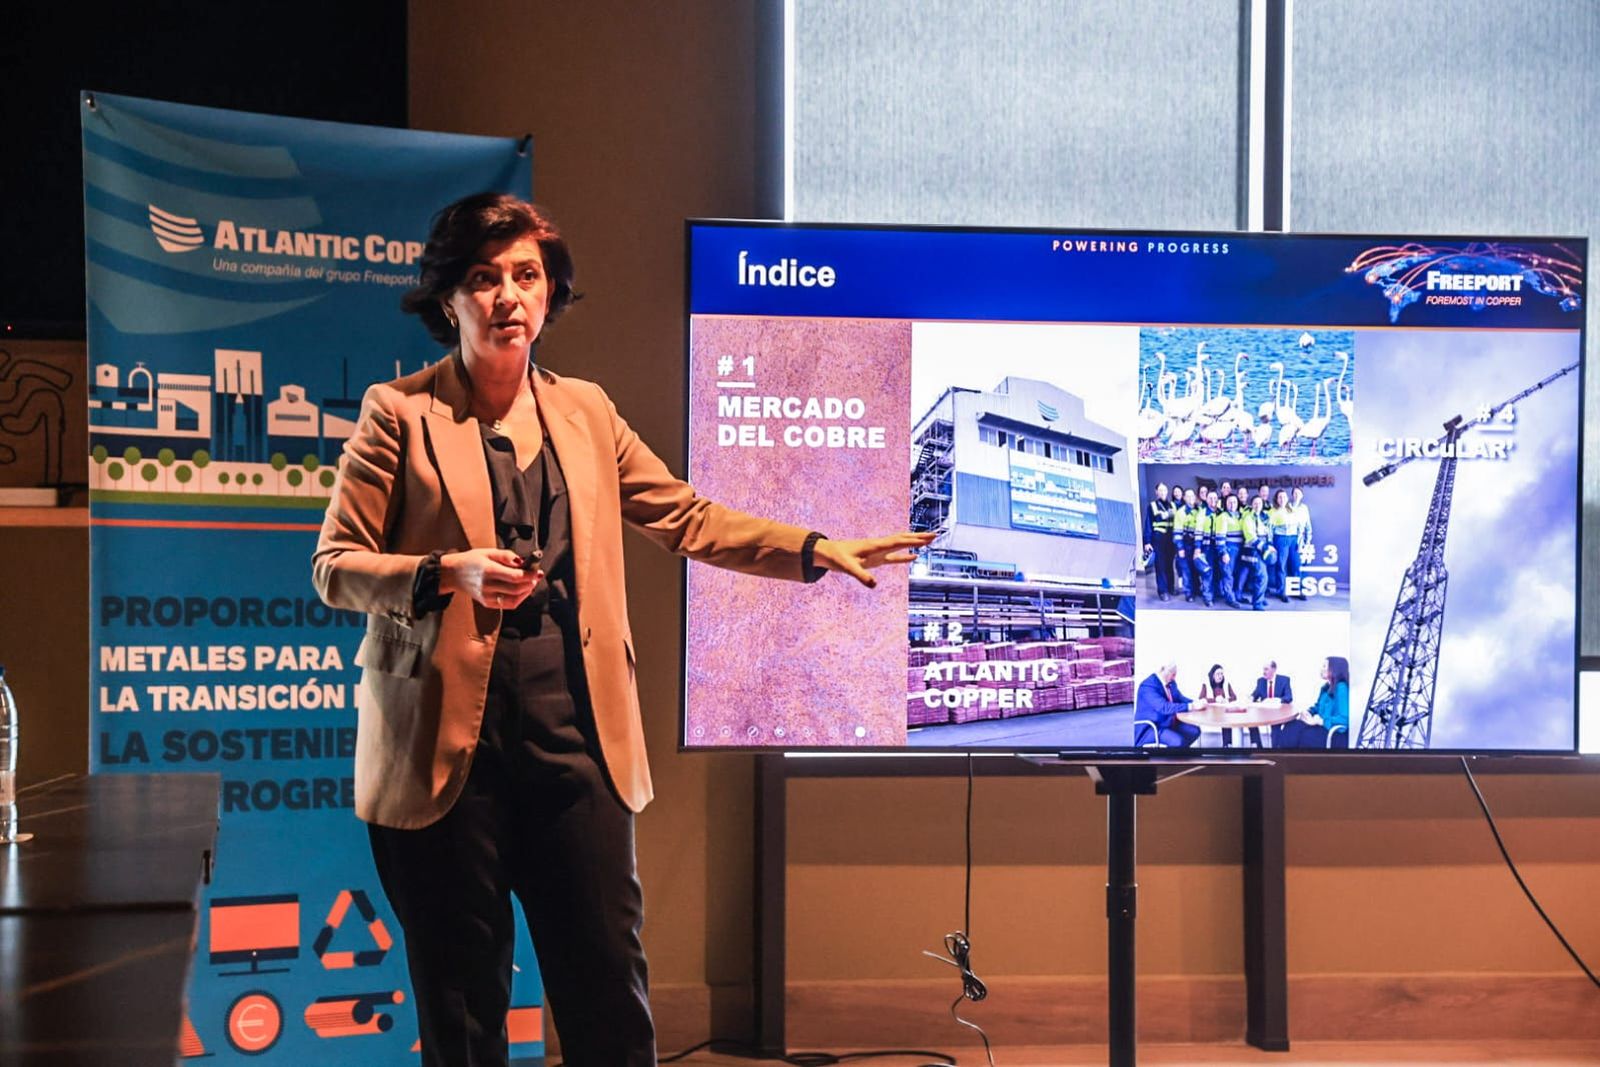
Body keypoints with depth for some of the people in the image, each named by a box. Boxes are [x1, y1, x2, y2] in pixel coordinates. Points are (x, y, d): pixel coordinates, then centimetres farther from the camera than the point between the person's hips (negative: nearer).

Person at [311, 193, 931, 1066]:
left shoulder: (585, 411, 13)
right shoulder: (398, 413, 2)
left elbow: (689, 520, 13)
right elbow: (333, 567, -1)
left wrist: (820, 551, 3)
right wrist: (448, 573, -18)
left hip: (573, 729, 3)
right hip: (447, 736, -3)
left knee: (609, 986, 3)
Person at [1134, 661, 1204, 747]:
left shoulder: (1170, 683, 4)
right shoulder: (1148, 686, -25)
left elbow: (1179, 698, 14)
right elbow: (1164, 707, -33)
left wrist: (1195, 703, -9)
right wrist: (1191, 706, -33)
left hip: (1168, 723, 10)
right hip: (1151, 728, -10)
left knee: (1195, 730, 0)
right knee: (1178, 741, -30)